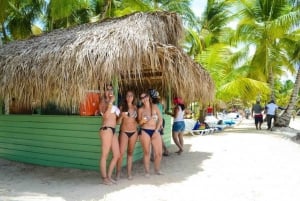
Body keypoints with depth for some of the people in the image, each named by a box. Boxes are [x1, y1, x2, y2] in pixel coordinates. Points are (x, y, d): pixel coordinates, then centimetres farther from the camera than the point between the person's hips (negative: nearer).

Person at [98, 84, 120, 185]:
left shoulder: (111, 103, 22)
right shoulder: (103, 102, -1)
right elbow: (106, 115, -17)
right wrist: (110, 102, -16)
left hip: (113, 130, 9)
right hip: (106, 129, -9)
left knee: (117, 155, 10)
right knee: (105, 155, -1)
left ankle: (109, 176, 21)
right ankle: (104, 178, 9)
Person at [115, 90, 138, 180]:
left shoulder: (135, 107, 8)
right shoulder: (122, 107, -1)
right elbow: (118, 122, -4)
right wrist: (121, 116, -21)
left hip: (134, 132, 3)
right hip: (124, 132, -3)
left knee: (130, 153, 10)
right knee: (121, 152, -8)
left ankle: (129, 173, 17)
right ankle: (118, 173, 5)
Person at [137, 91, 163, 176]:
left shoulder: (155, 106, 5)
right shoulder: (140, 109, 2)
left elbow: (160, 119, 4)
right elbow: (139, 122, 7)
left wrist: (156, 130, -4)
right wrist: (142, 121, -17)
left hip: (155, 131, 2)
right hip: (145, 131, -2)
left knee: (159, 152, 1)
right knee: (147, 152, 1)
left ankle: (157, 169, 22)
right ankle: (147, 171, 15)